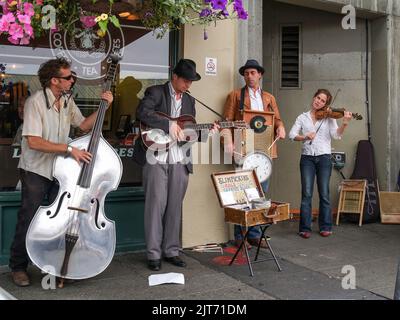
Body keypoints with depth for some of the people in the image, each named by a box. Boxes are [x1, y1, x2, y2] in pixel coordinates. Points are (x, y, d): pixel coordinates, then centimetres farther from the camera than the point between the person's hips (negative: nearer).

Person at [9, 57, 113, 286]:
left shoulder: (67, 101, 4)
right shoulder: (36, 102, -19)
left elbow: (84, 125, 12)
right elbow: (33, 142, -26)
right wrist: (69, 149, -29)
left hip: (60, 170, 6)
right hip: (36, 171, -6)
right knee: (28, 220, 0)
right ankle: (18, 267, 16)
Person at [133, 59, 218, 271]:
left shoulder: (189, 100, 18)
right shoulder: (156, 92, 0)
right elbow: (142, 112, -18)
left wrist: (206, 132, 1)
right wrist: (169, 125, -21)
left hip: (180, 160, 5)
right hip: (156, 158, -5)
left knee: (175, 206, 7)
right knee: (156, 204, -4)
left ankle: (171, 251, 17)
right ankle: (153, 254, 5)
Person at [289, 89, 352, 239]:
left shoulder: (329, 118, 7)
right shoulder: (302, 117, 9)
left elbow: (336, 135, -8)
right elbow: (292, 135, -1)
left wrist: (345, 123, -26)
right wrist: (305, 137, -20)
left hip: (324, 157, 0)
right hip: (307, 158, 0)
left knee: (324, 193, 3)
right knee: (307, 194, -3)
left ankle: (325, 227, 13)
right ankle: (305, 228, 3)